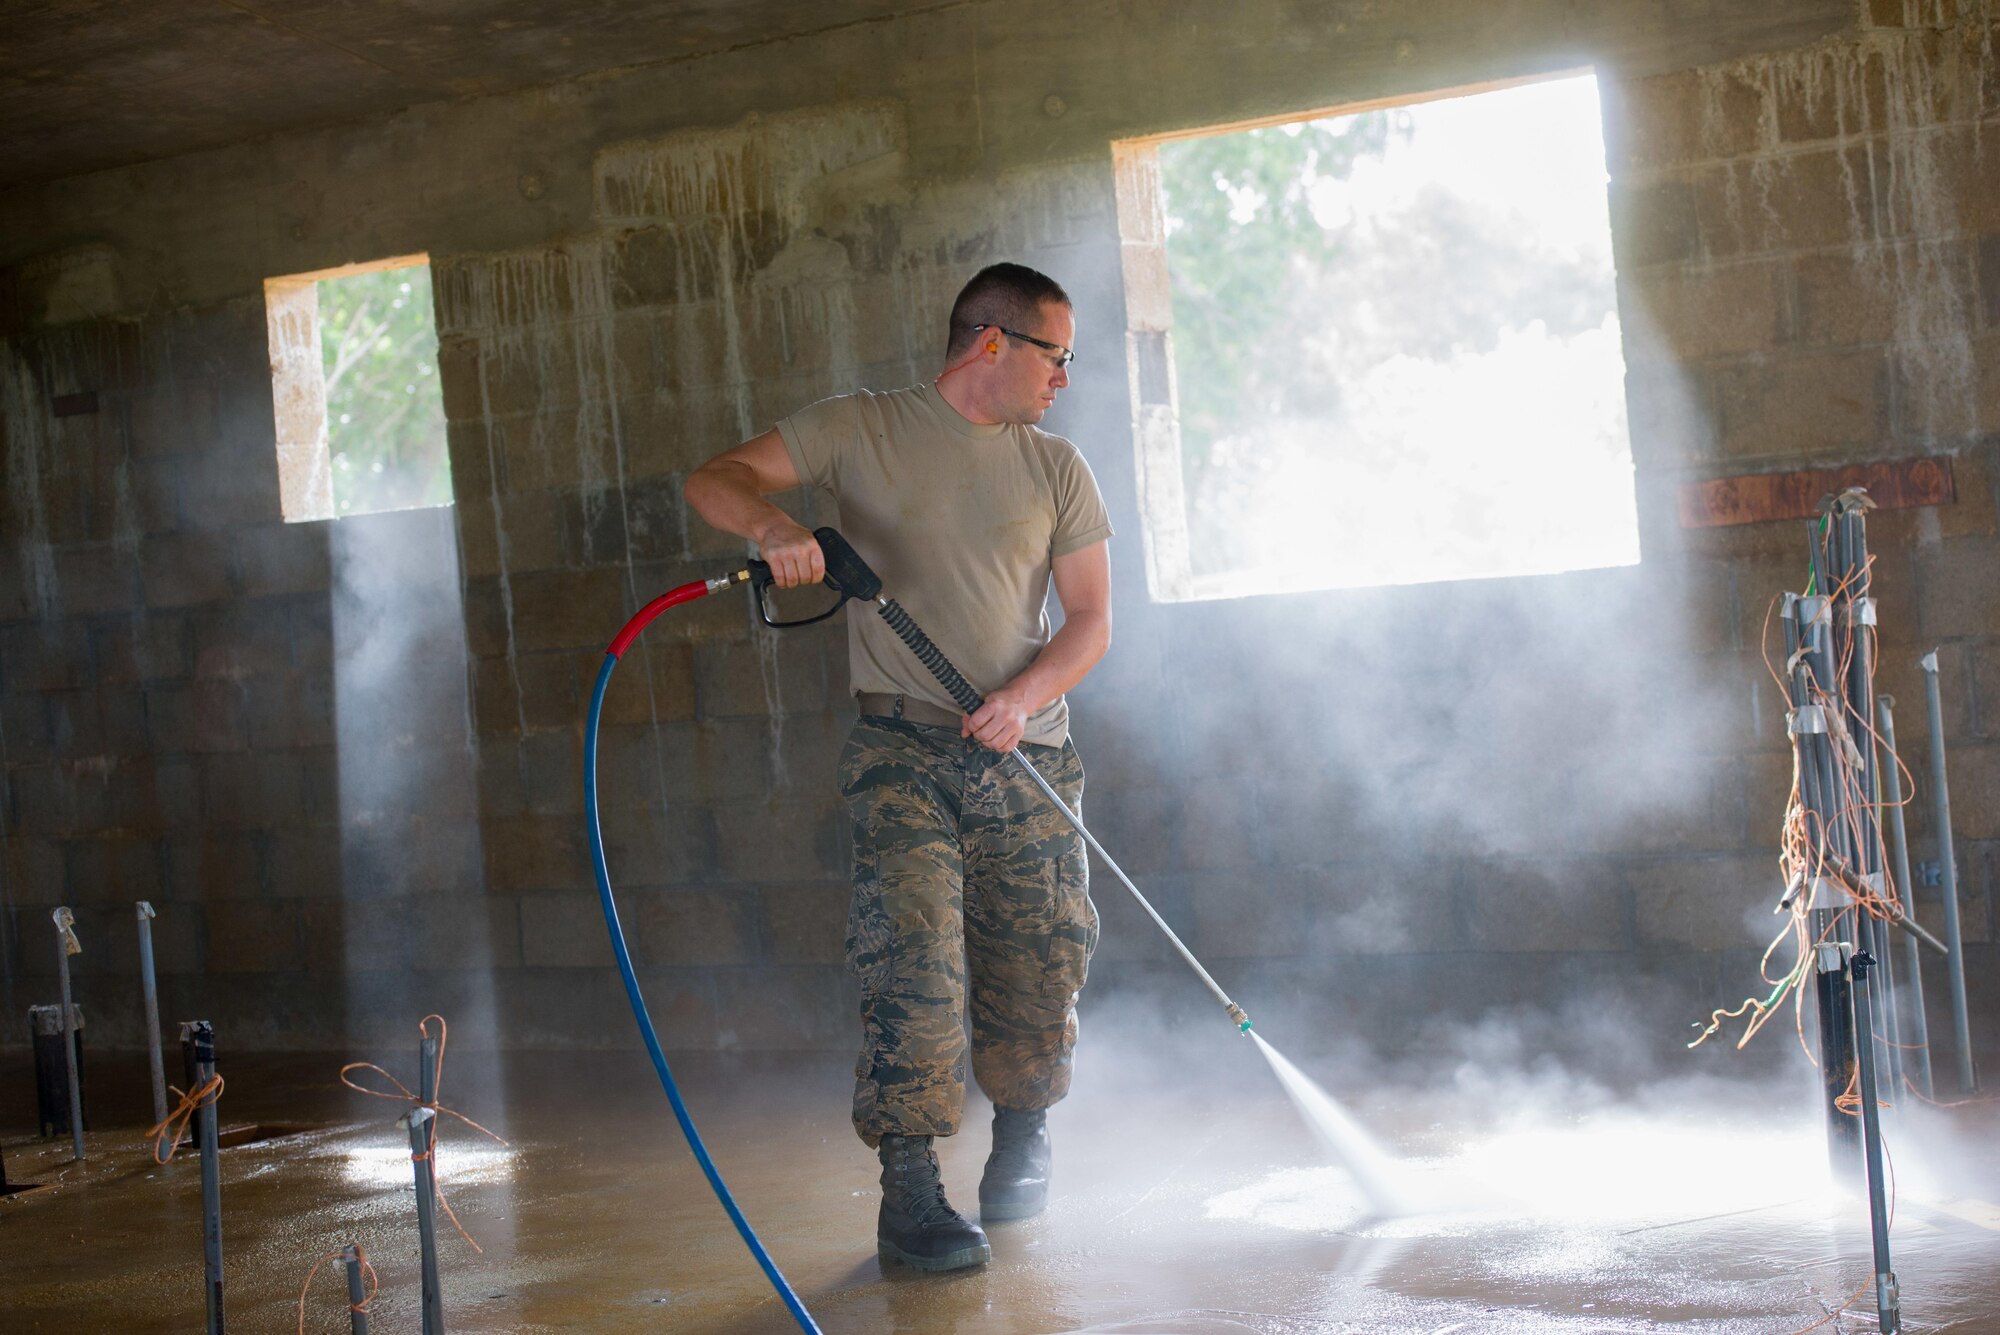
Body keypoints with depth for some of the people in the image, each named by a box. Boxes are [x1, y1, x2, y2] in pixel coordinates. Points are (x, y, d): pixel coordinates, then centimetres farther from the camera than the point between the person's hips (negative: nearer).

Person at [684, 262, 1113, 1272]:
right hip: (903, 745, -3)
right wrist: (772, 523, -25)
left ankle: (1022, 1133, 31)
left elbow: (1091, 620, 8)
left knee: (1041, 963, 4)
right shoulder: (862, 430, 5)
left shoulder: (1057, 470, 12)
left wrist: (1024, 696, -12)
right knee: (913, 960, -14)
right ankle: (909, 1193, -10)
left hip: (1026, 751, 3)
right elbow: (715, 481, -2)